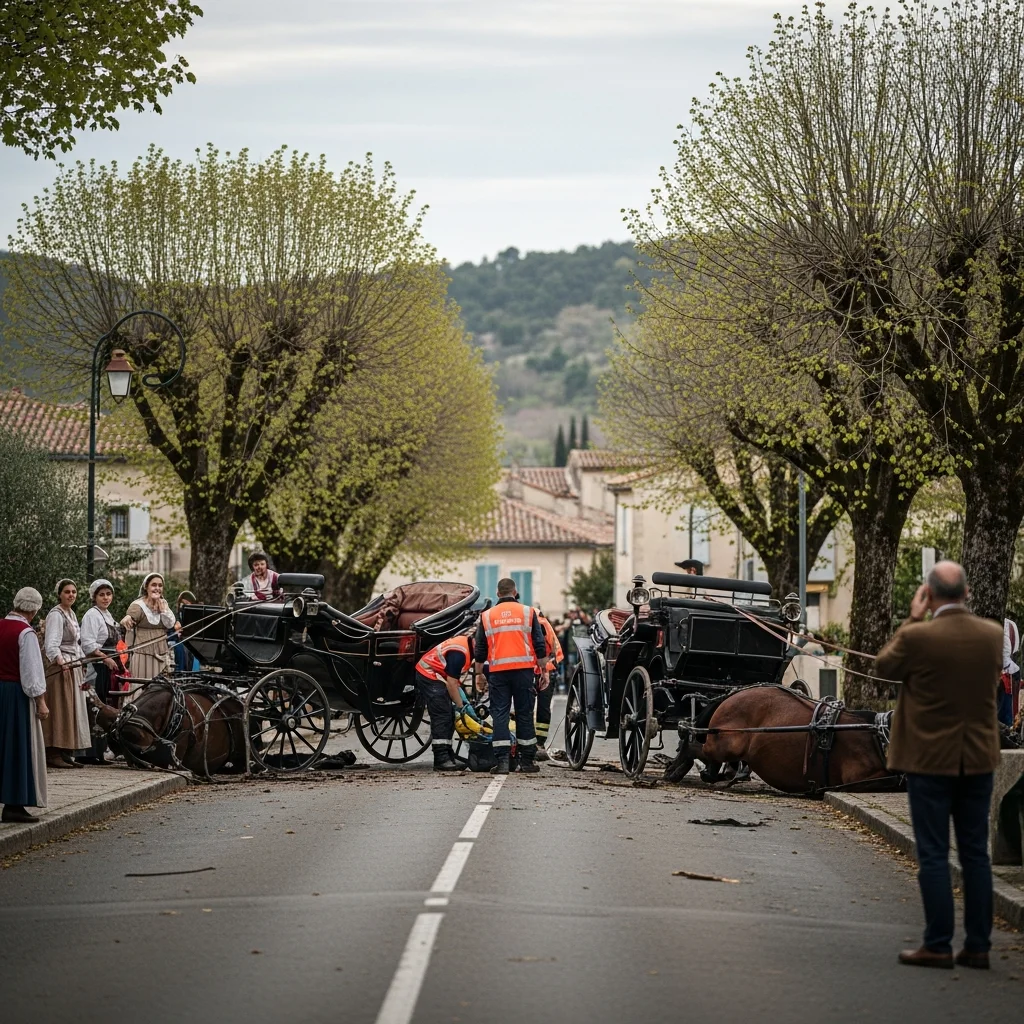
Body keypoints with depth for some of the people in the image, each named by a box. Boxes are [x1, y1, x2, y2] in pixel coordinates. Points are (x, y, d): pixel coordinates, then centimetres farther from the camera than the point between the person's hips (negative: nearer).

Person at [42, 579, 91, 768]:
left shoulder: (71, 614, 17)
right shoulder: (56, 615, -11)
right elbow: (51, 643, -23)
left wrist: (82, 674, 24)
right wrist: (59, 659, -41)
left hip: (74, 668, 9)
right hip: (60, 667, -9)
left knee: (73, 712, 8)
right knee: (60, 711, -11)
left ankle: (67, 754, 11)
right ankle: (54, 755, -11)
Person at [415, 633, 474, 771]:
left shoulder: (466, 644, 4)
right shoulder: (459, 653, -27)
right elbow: (451, 683, -23)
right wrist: (460, 707, -16)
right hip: (429, 675, -10)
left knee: (449, 717, 9)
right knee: (441, 717, -15)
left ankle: (447, 756, 12)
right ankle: (441, 760, -19)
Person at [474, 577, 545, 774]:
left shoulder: (487, 616, 9)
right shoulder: (527, 612, 5)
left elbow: (480, 649, 12)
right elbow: (539, 645, 4)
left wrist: (479, 673, 22)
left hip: (498, 671, 0)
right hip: (523, 669, 0)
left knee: (500, 714, 1)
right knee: (524, 713, 6)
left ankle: (502, 761, -7)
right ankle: (527, 761, 9)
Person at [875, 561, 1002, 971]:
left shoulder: (917, 637, -17)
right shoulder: (993, 635, -3)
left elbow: (883, 667, 2)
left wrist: (912, 619, 5)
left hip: (930, 760, -4)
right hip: (978, 760, 4)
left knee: (933, 855, 2)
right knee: (975, 853, 10)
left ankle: (937, 946, 2)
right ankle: (977, 945, 12)